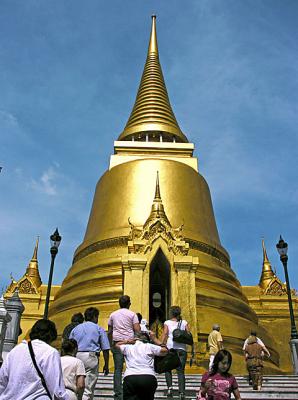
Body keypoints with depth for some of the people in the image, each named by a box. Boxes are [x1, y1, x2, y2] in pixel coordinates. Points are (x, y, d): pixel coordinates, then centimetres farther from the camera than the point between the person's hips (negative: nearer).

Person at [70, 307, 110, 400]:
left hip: (76, 355, 4)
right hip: (91, 356, -4)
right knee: (88, 389, -3)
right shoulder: (99, 329, 9)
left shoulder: (75, 328, 18)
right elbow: (105, 349, 5)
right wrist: (106, 365, 10)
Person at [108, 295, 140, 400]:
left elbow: (109, 332, 14)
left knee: (118, 369, 3)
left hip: (117, 342, 2)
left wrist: (110, 344, 21)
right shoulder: (132, 314, 2)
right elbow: (137, 330, -6)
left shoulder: (113, 314, 12)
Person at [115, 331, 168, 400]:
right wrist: (154, 339, 36)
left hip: (130, 378, 0)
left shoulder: (128, 347, 23)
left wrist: (127, 341, 35)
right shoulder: (150, 346, 18)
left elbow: (117, 345, 43)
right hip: (149, 378, 0)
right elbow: (165, 350, 28)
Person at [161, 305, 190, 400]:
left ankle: (170, 387, -2)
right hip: (182, 349, 2)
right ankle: (182, 392, -6)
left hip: (171, 348, -2)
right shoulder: (184, 322, 12)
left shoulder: (167, 323, 6)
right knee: (181, 371, 4)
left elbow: (164, 335, -6)